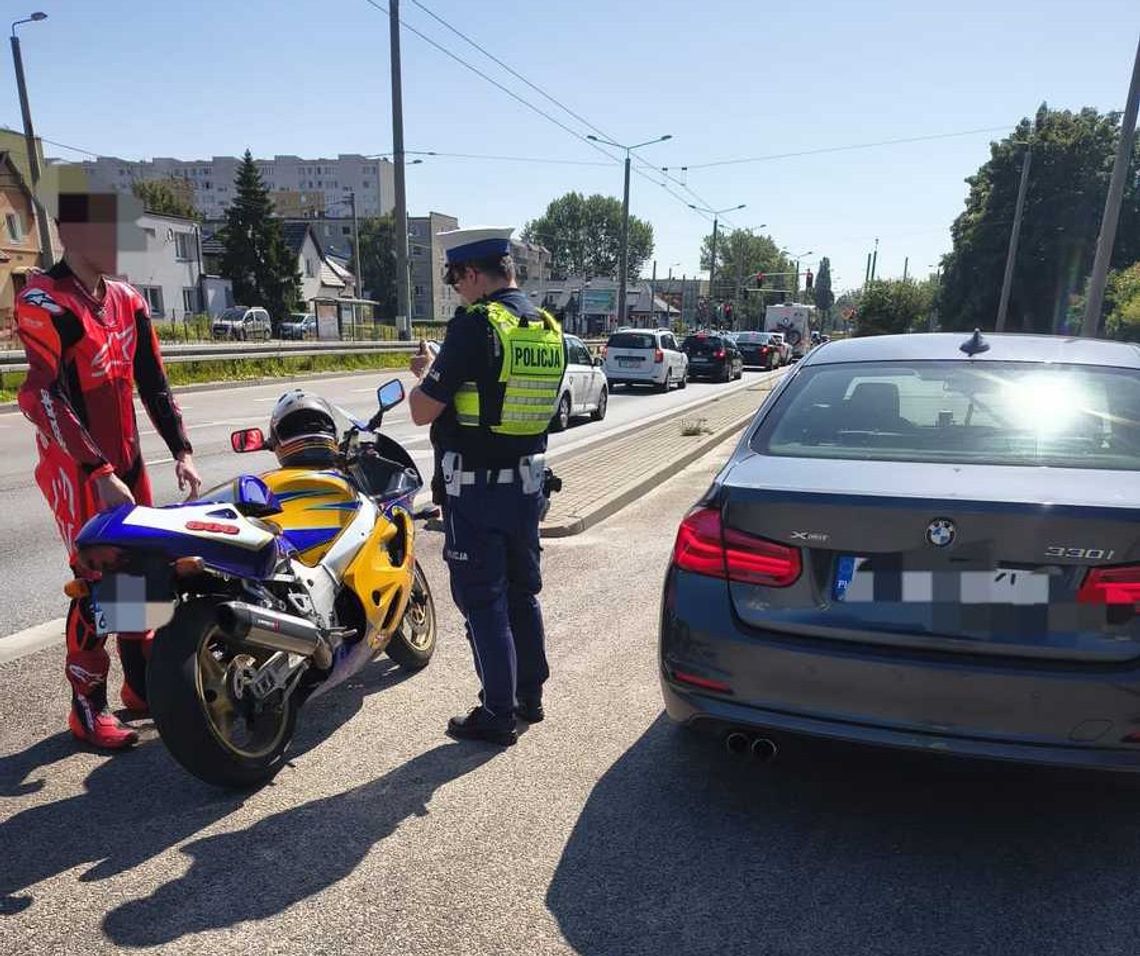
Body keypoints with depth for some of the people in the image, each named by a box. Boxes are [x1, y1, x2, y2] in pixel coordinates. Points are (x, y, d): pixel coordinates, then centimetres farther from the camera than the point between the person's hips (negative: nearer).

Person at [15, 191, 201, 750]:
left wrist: (181, 452, 5)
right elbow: (44, 398, -20)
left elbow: (153, 385, 11)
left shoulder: (127, 301, 10)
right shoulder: (43, 301, -13)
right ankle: (87, 709, 11)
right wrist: (99, 473, -24)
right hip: (76, 469, -7)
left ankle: (143, 685, 27)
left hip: (127, 460, 7)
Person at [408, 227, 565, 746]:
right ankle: (530, 696, 31)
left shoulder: (474, 324, -17)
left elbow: (423, 411, -17)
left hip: (475, 488, -8)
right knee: (522, 591, 18)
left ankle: (498, 715, 14)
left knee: (482, 600, 4)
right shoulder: (548, 327, 7)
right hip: (528, 481, 8)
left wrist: (426, 374, 4)